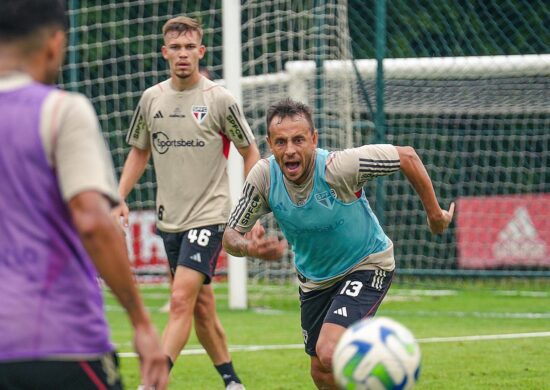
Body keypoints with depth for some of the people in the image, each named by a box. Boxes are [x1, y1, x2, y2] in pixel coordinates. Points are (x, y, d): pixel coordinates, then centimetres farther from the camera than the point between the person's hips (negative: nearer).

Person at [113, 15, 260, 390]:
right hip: (170, 218, 5)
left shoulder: (220, 100, -7)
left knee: (182, 301, -17)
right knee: (202, 308, 12)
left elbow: (250, 153, 1)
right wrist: (119, 199, 7)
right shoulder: (152, 99, 5)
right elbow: (139, 152, 18)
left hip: (209, 215, -5)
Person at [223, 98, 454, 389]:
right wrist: (250, 249, -34)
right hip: (314, 276, 5)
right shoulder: (263, 177, -19)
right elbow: (231, 236, -10)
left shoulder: (338, 167, -31)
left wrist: (435, 214, -8)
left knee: (329, 355, -26)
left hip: (366, 267, -5)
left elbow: (406, 156, -18)